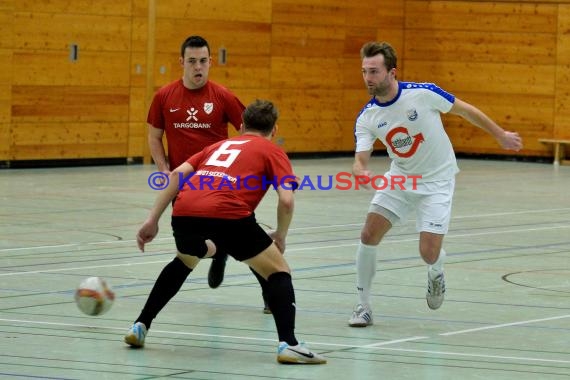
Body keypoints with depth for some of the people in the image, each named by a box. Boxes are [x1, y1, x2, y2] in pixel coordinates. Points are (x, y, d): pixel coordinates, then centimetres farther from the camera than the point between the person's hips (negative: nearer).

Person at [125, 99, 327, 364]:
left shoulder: (219, 145, 33)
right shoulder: (273, 151, 20)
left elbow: (177, 174, 20)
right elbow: (286, 200, 4)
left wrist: (153, 219, 19)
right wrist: (280, 237, 21)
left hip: (184, 212, 5)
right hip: (228, 215, -5)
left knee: (184, 261, 37)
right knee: (279, 272, 11)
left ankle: (140, 327, 35)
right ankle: (288, 344, -9)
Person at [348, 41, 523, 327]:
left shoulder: (423, 94, -22)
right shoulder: (366, 118, -11)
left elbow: (465, 110, -7)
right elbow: (360, 159, -16)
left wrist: (501, 135, 3)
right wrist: (361, 172, -42)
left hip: (436, 181, -3)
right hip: (399, 180, 4)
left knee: (429, 253, -13)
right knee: (369, 235, -12)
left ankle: (435, 273, 27)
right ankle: (363, 306, 3)